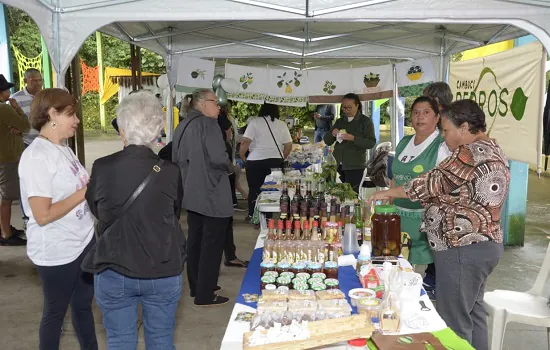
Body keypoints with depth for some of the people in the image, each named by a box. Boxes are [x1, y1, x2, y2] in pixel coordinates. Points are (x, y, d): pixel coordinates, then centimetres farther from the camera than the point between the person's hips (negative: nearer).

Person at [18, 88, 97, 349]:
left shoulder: (63, 149, 6)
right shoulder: (37, 156, -20)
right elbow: (43, 215, -24)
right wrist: (85, 192, -19)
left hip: (83, 242, 8)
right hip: (57, 251, -8)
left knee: (84, 304, 20)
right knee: (55, 311, 12)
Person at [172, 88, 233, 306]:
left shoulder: (182, 126, 10)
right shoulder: (208, 124, -15)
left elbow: (177, 159, 16)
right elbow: (219, 158, -24)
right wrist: (230, 167, -5)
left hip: (191, 194, 9)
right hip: (212, 195, -9)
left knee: (195, 240, 17)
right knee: (212, 244, 0)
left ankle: (196, 286, 29)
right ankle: (205, 295, 6)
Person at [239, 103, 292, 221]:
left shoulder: (255, 122, -4)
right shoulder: (282, 124, 7)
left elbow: (245, 142, -10)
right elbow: (289, 146, 8)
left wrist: (242, 156, 5)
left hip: (256, 161, -3)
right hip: (276, 162, 3)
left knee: (254, 189, 9)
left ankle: (253, 216, 16)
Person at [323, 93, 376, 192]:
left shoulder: (365, 121, 1)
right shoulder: (340, 121, 15)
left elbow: (371, 143, -10)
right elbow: (327, 141, 14)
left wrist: (353, 138, -22)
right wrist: (332, 134, -8)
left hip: (355, 166, -4)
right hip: (337, 165, 5)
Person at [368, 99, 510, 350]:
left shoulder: (473, 152, -18)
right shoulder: (492, 150, 14)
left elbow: (433, 182, -18)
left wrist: (388, 193, -6)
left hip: (463, 249, -11)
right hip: (480, 244, 11)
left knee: (453, 321, -1)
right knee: (472, 313, 19)